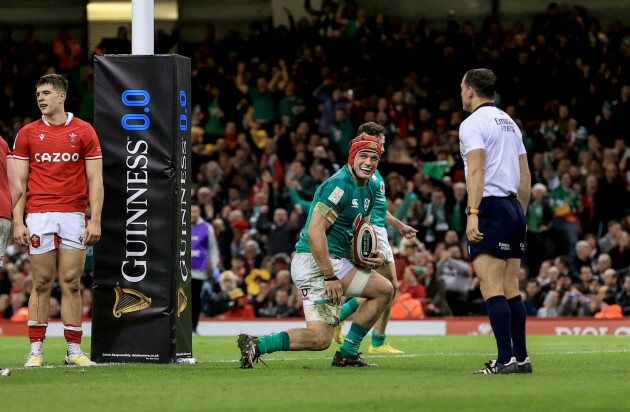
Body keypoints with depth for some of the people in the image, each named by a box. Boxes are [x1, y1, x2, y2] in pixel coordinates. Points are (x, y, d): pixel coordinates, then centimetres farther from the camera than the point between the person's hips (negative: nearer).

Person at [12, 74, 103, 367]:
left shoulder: (84, 132, 6)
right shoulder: (27, 134, 7)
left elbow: (95, 179, 5)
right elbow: (19, 181, 6)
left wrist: (95, 220, -3)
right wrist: (17, 222, -3)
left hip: (74, 216, 0)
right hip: (39, 215, 0)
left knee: (71, 283, 0)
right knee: (42, 284, -1)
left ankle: (74, 350, 4)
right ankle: (36, 350, 3)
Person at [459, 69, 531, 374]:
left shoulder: (473, 123, -7)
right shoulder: (509, 123, 19)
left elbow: (477, 171, -18)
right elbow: (525, 175, 20)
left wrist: (472, 214, -23)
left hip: (490, 208, -8)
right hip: (513, 207, 8)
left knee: (492, 288, -11)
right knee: (511, 288, 9)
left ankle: (506, 359, -18)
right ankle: (521, 358, 8)